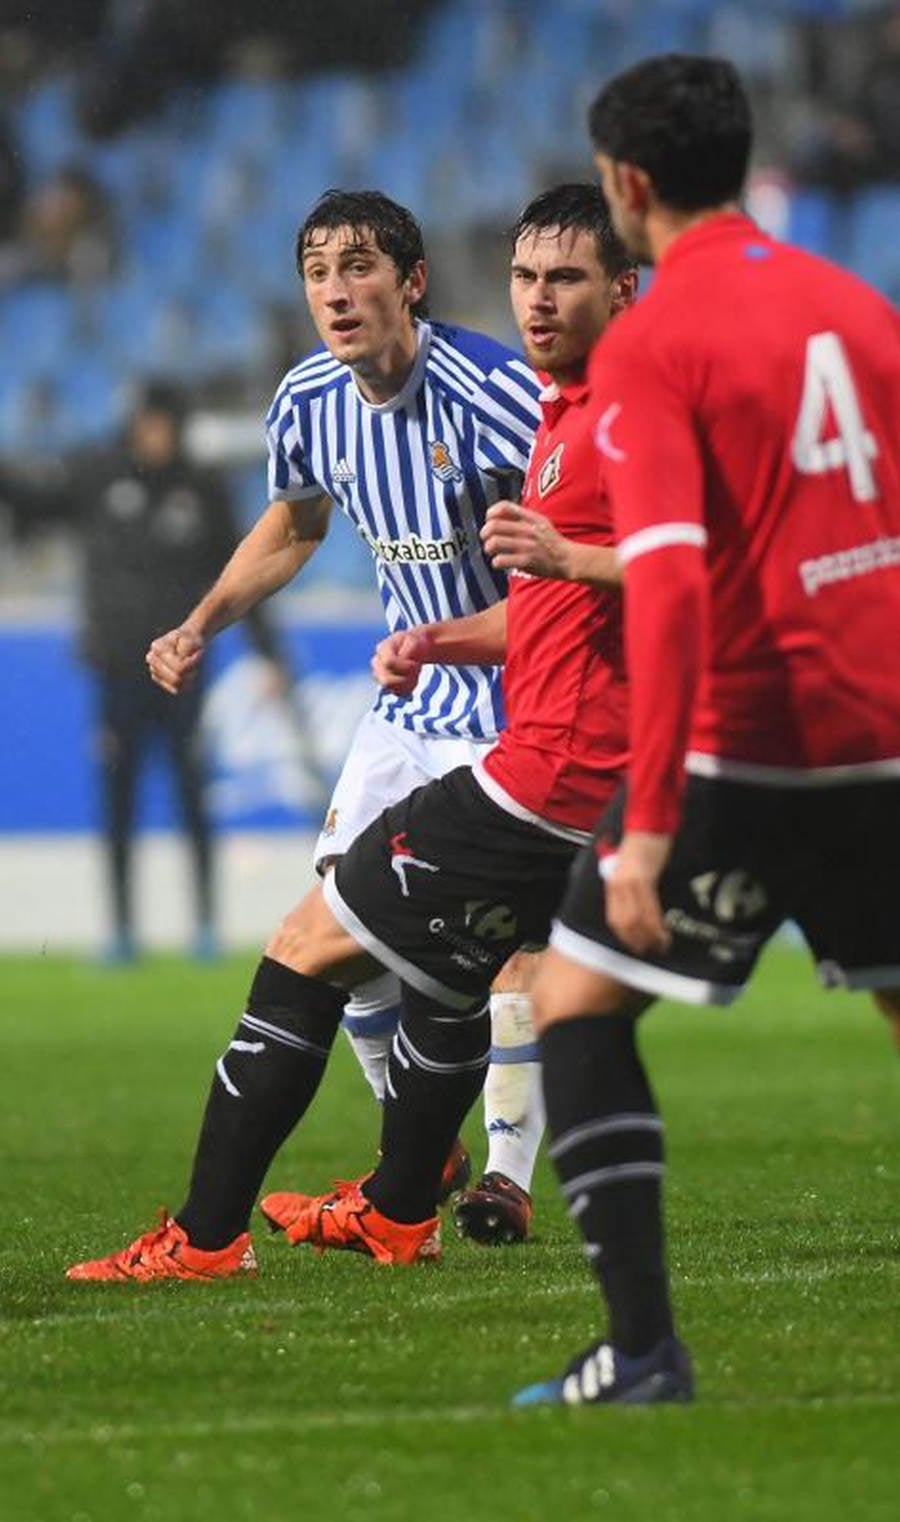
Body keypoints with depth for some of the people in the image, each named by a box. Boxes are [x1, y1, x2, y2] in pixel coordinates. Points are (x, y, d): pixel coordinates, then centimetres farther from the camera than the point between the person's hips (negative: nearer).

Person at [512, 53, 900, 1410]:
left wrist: (648, 823, -22)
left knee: (576, 1006, 6)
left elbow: (668, 585, -20)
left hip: (748, 738, -6)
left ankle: (644, 1347, -2)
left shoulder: (647, 347, -9)